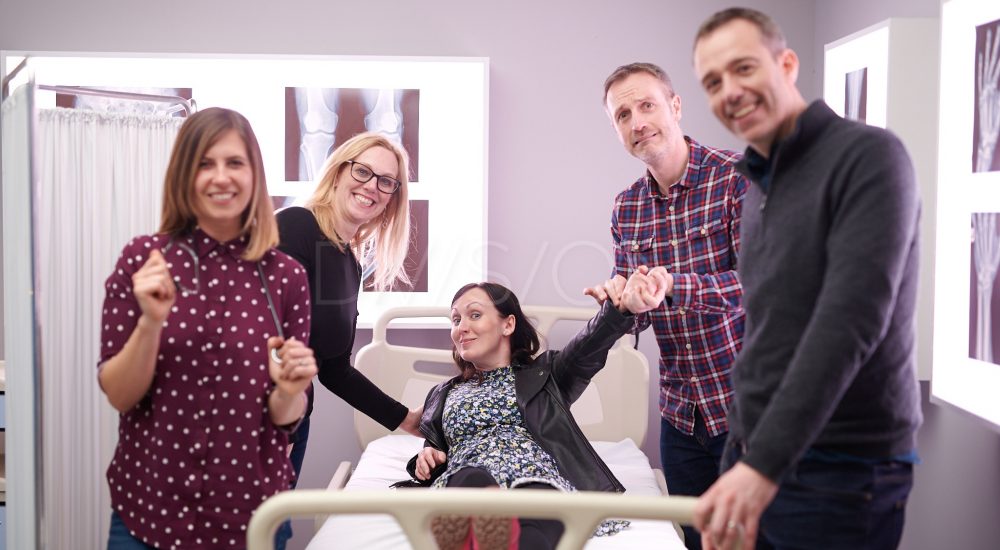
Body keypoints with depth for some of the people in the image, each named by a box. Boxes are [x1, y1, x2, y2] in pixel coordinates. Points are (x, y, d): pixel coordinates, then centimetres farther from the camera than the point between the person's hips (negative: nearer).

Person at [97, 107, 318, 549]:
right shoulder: (142, 259, -6)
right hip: (149, 507, -1)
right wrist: (152, 320, -21)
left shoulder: (286, 276, -4)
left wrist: (290, 391, -20)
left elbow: (284, 417, 0)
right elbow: (119, 395, -6)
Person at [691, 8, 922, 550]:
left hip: (843, 472, -7)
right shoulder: (757, 192, 14)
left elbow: (850, 322, -22)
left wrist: (765, 464, -26)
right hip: (756, 463, 7)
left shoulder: (868, 154, -12)